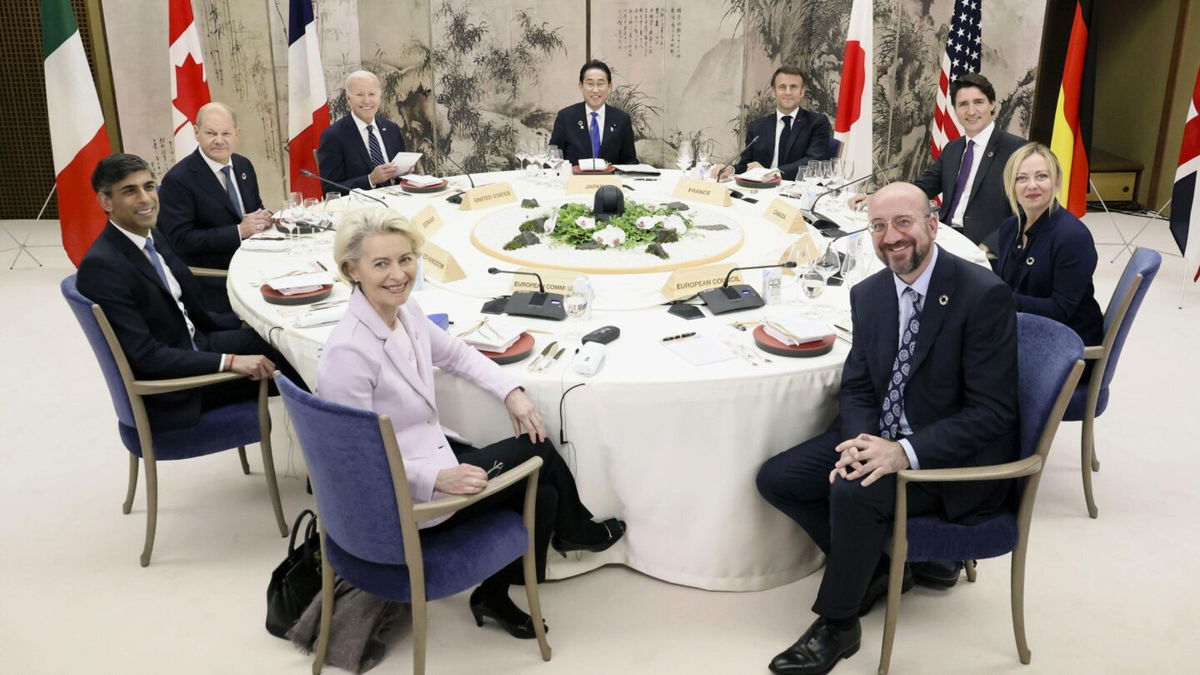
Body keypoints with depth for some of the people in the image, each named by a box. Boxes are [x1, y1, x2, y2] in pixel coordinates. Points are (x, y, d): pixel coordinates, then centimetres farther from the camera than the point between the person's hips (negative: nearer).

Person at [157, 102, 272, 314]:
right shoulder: (177, 180, -10)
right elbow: (180, 240, -15)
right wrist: (239, 231, -21)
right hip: (214, 282, -7)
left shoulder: (244, 166, 10)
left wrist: (264, 218, -5)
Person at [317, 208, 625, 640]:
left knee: (542, 492, -1)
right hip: (401, 498, -7)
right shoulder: (347, 353, -29)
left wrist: (511, 390, 0)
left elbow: (454, 353, 13)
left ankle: (495, 595, 26)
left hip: (432, 452, 7)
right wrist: (438, 478, -30)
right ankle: (575, 531, 30)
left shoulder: (405, 310, -4)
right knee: (537, 450, -1)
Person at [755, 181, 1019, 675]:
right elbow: (857, 387, 6)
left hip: (954, 454, -7)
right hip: (880, 437, 7)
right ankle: (876, 567, 16)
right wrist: (859, 441, -17)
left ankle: (837, 625, -4)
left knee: (854, 492, -30)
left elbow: (992, 410, -20)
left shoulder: (984, 295, -18)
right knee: (776, 478, -4)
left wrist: (905, 453, -30)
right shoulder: (868, 294, 1)